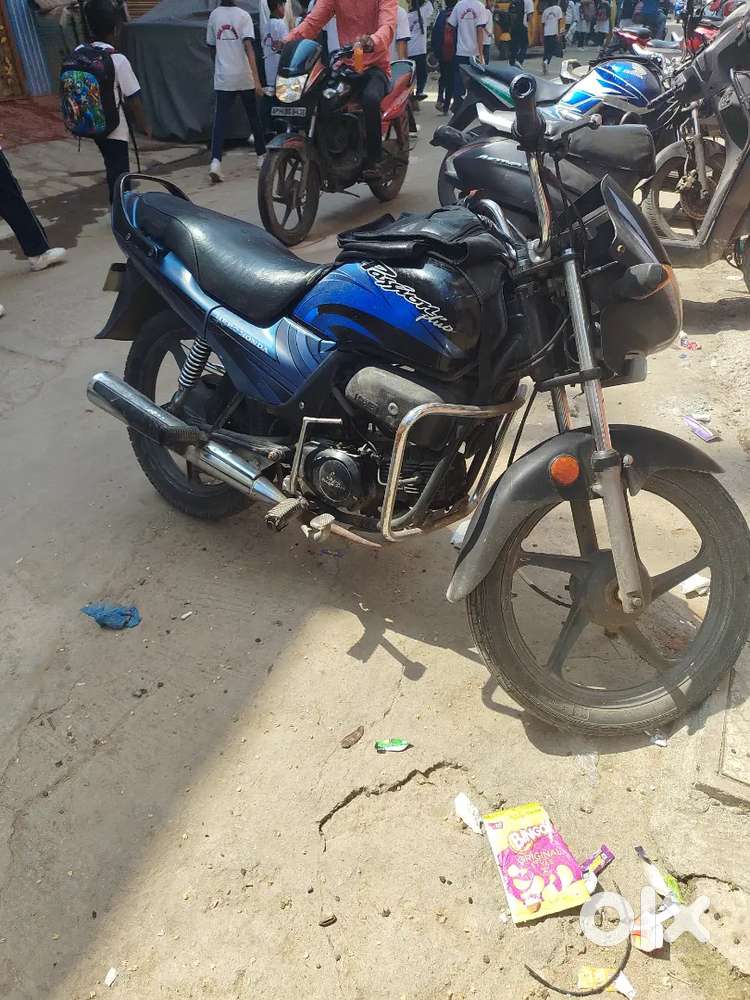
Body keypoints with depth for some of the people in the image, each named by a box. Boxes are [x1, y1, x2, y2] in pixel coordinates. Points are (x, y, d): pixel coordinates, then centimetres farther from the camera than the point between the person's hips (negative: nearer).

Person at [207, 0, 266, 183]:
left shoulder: (214, 15, 5)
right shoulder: (243, 15, -7)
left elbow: (211, 47, 14)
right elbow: (248, 48, -17)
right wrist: (257, 80, -20)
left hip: (222, 78, 2)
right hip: (244, 78, -2)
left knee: (220, 119, -3)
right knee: (253, 116, 16)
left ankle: (215, 160, -21)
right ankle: (262, 156, 27)